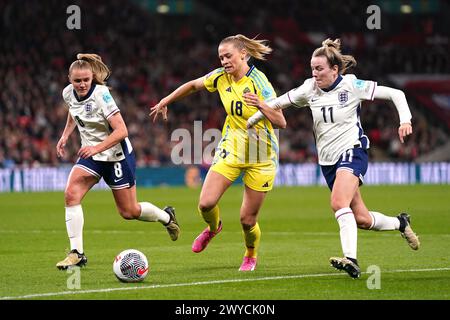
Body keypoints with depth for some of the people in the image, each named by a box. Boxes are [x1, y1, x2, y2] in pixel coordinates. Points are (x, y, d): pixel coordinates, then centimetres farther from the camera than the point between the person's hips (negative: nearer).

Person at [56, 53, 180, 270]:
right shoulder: (68, 93, -6)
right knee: (71, 194, -20)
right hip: (90, 155, 5)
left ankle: (167, 217, 37)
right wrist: (65, 135, 11)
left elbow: (121, 131, -28)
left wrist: (97, 147, -38)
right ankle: (77, 253, -15)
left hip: (116, 155, -5)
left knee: (129, 212, 5)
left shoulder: (101, 94, -25)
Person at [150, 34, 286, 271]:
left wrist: (261, 106, -37)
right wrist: (165, 101, 22)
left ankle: (251, 256, 32)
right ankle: (213, 228, 24)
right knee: (206, 203, -13)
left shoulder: (259, 82, -18)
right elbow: (194, 85, 17)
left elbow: (281, 122, -21)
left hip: (261, 157, -4)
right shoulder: (221, 76, -3)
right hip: (231, 149, 4)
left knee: (248, 220, -1)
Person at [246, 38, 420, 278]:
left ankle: (351, 260, -38)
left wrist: (405, 120, -17)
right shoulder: (310, 89, 3)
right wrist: (251, 121, 9)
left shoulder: (352, 86, -9)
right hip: (328, 160, 5)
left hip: (352, 152, -5)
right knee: (361, 219, 6)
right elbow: (278, 103, 13)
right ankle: (400, 223, 35)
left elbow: (395, 94, -5)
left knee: (338, 203, -30)